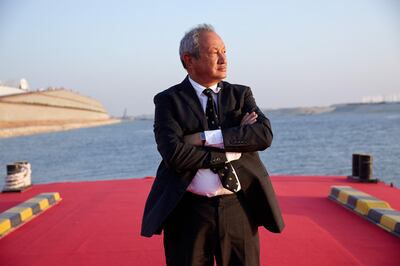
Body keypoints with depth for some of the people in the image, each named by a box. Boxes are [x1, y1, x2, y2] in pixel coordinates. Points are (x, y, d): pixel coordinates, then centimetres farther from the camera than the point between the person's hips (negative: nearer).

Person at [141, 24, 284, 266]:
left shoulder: (241, 95, 9)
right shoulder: (169, 101, 0)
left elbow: (265, 135, -10)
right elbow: (175, 154, -15)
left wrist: (205, 137, -15)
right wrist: (233, 148, -12)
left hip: (239, 210, 2)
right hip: (189, 212, -2)